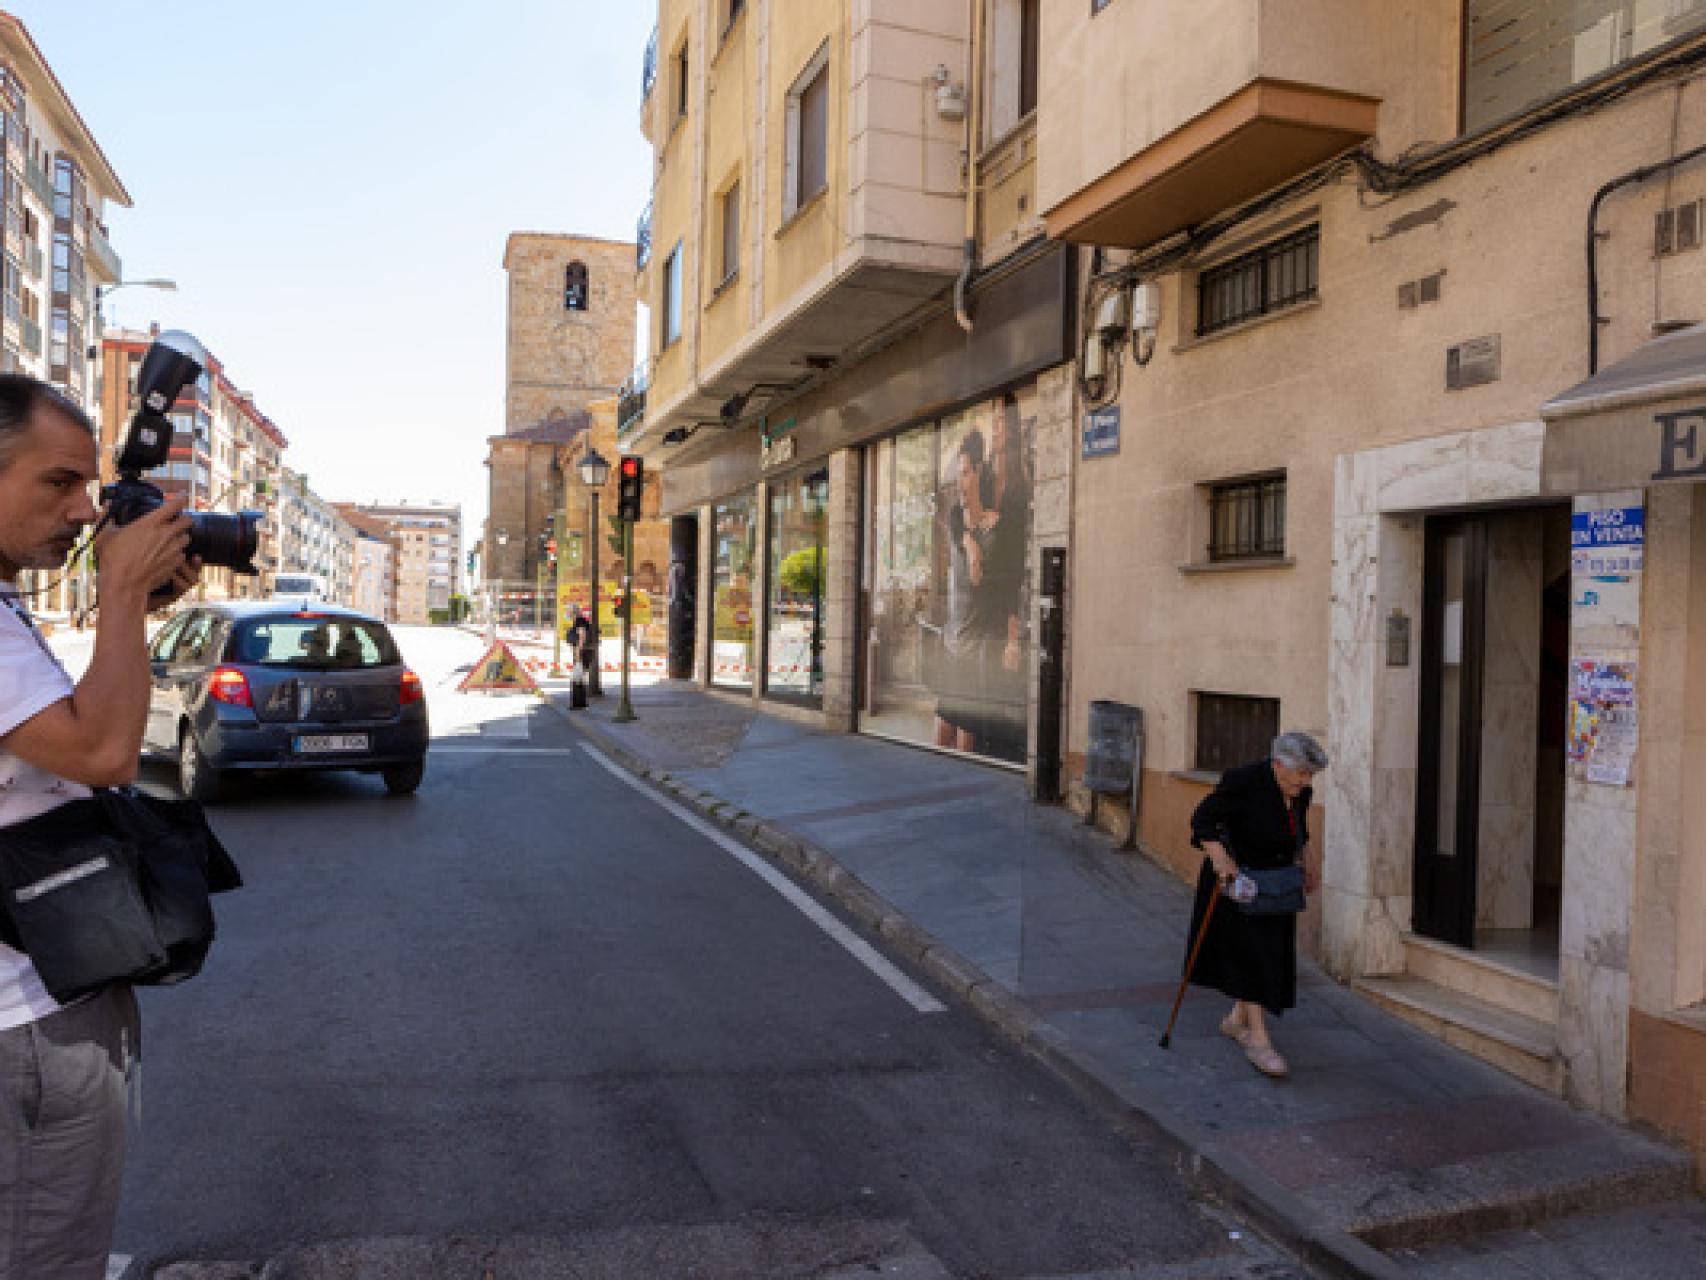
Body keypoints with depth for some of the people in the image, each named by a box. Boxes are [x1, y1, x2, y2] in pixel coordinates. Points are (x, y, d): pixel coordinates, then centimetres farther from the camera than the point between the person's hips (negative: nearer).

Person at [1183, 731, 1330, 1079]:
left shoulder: (1300, 793, -1)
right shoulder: (1243, 781, -21)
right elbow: (1202, 819, -20)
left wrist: (1301, 867, 7)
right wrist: (1220, 858, -31)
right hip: (1236, 879, -7)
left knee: (1270, 954, 10)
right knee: (1250, 954, -8)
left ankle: (1236, 1020, 26)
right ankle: (1258, 1038, -5)